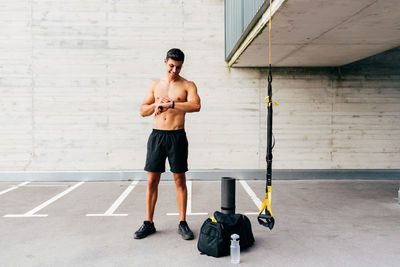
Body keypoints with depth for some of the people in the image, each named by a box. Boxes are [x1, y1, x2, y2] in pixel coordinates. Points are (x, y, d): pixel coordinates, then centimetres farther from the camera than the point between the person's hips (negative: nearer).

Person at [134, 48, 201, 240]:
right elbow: (143, 111, 12)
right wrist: (157, 104, -7)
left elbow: (196, 106, -17)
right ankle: (148, 223, 16)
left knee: (180, 180, 2)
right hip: (157, 135, 3)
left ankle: (182, 223, 12)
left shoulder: (187, 85, 2)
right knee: (152, 180, 5)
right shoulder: (155, 84, 13)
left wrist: (170, 104, -21)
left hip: (177, 136, -3)